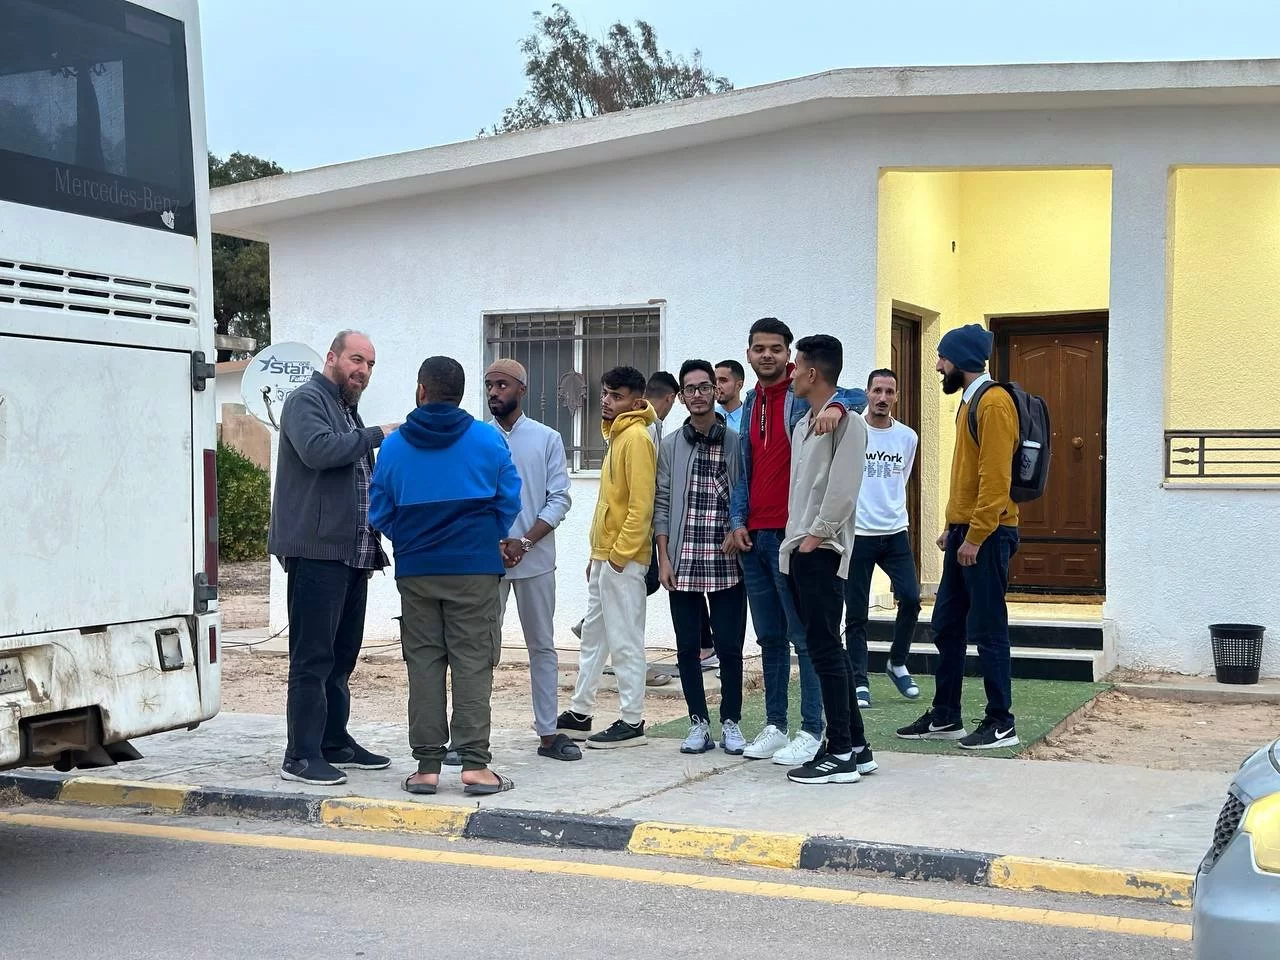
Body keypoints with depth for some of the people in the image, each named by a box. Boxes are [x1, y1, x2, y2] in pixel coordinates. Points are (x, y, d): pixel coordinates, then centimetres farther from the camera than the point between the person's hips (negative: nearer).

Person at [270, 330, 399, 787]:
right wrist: (376, 435, -17)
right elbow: (317, 449, -24)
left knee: (342, 654, 13)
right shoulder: (307, 400, -4)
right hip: (317, 550, -9)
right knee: (312, 655, -8)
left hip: (353, 553, 9)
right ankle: (301, 756, -7)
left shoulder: (349, 410, 24)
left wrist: (373, 541, 21)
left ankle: (335, 742, 21)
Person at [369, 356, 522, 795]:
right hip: (475, 568, -2)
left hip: (415, 572, 2)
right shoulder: (488, 440, -3)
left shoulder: (394, 445, 1)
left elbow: (379, 512, 5)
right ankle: (474, 764, -3)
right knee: (473, 663, 1)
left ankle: (427, 765, 7)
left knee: (423, 663, 8)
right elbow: (509, 502, 1)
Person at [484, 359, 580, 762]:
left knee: (542, 646, 7)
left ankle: (548, 732, 13)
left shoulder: (547, 439, 3)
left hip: (535, 559, 1)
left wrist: (525, 541, -14)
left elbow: (559, 498, -2)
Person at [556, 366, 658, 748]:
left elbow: (641, 504, -20)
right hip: (604, 555, 10)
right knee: (593, 634, 14)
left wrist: (620, 553, -19)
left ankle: (632, 723, 2)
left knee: (624, 640, -4)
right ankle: (580, 714, 22)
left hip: (623, 559, -10)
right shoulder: (617, 435, 16)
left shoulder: (636, 437, -13)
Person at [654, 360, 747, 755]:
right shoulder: (670, 446, 7)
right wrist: (664, 558, -1)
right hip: (683, 563, 1)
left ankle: (731, 723, 13)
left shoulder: (736, 443, 4)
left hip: (727, 563, -1)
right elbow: (661, 505, 5)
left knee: (730, 647, 1)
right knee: (687, 648, 5)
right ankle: (698, 723, 15)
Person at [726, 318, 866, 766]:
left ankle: (811, 731, 0)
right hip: (754, 536, 7)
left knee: (803, 636, -4)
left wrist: (837, 406, -41)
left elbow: (858, 396, -19)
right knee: (769, 637, 12)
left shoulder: (805, 394, -5)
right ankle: (774, 725, 19)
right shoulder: (751, 403, 16)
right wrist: (738, 520, 7)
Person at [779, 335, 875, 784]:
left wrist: (815, 536, -15)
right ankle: (856, 746, 17)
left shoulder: (845, 422, -11)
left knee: (825, 649, -8)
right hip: (798, 550, 10)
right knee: (826, 648, 11)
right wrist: (793, 540, 14)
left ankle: (840, 754, -4)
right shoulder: (803, 425, 18)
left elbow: (842, 489, -19)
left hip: (821, 551, -10)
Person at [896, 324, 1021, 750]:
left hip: (987, 535, -10)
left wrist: (975, 537, -20)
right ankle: (945, 717, 20)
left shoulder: (993, 403, -14)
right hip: (964, 532, 10)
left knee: (988, 631, -3)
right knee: (946, 626, 12)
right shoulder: (969, 400, 17)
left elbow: (996, 477, -21)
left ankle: (1001, 723, 6)